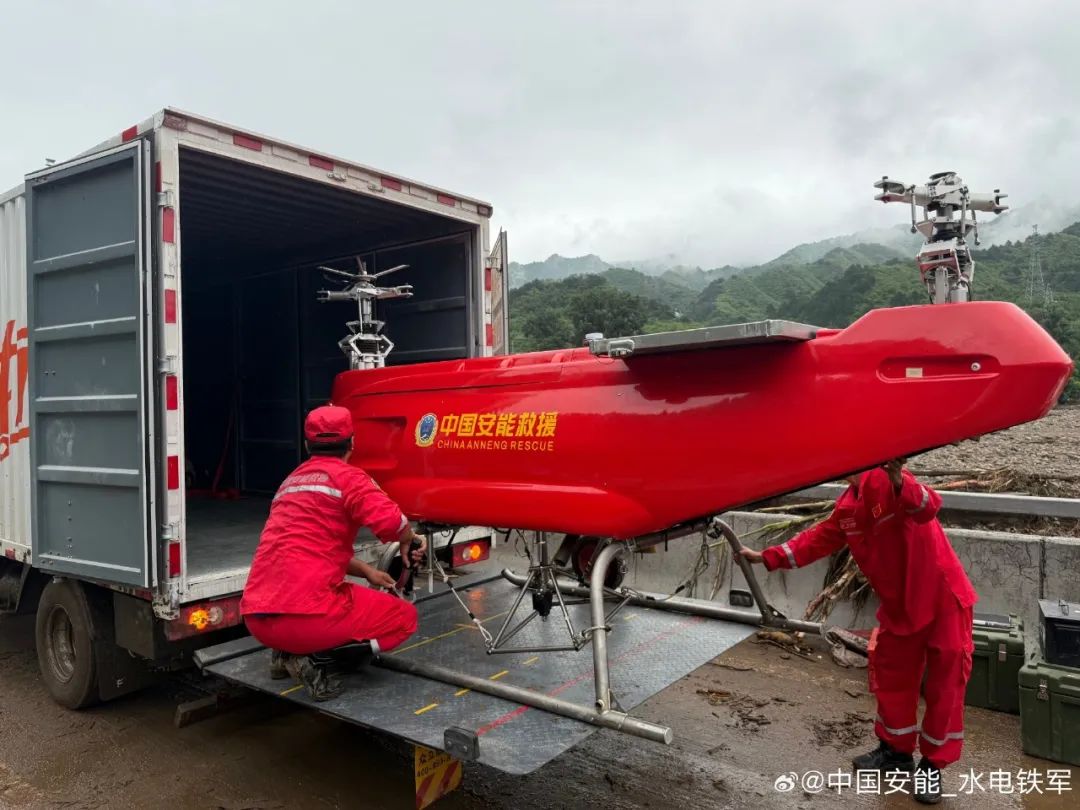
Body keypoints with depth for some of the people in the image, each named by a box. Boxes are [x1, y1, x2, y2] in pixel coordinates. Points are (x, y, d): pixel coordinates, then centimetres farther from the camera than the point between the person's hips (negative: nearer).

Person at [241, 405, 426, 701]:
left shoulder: (291, 481, 21)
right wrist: (409, 539, 3)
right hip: (304, 615, -8)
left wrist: (366, 571, 25)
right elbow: (392, 523, -19)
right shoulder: (346, 476, -4)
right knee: (404, 616, 11)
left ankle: (287, 652, 13)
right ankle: (315, 659, -5)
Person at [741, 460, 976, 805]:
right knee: (891, 679, 17)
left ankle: (933, 764, 22)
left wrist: (899, 483, -61)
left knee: (944, 684, 6)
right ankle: (896, 750, 36)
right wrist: (767, 557, 6)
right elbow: (819, 539, 9)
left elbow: (928, 508, -41)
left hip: (944, 600, -7)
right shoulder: (847, 507, 0)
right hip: (899, 606, 8)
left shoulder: (888, 482, -24)